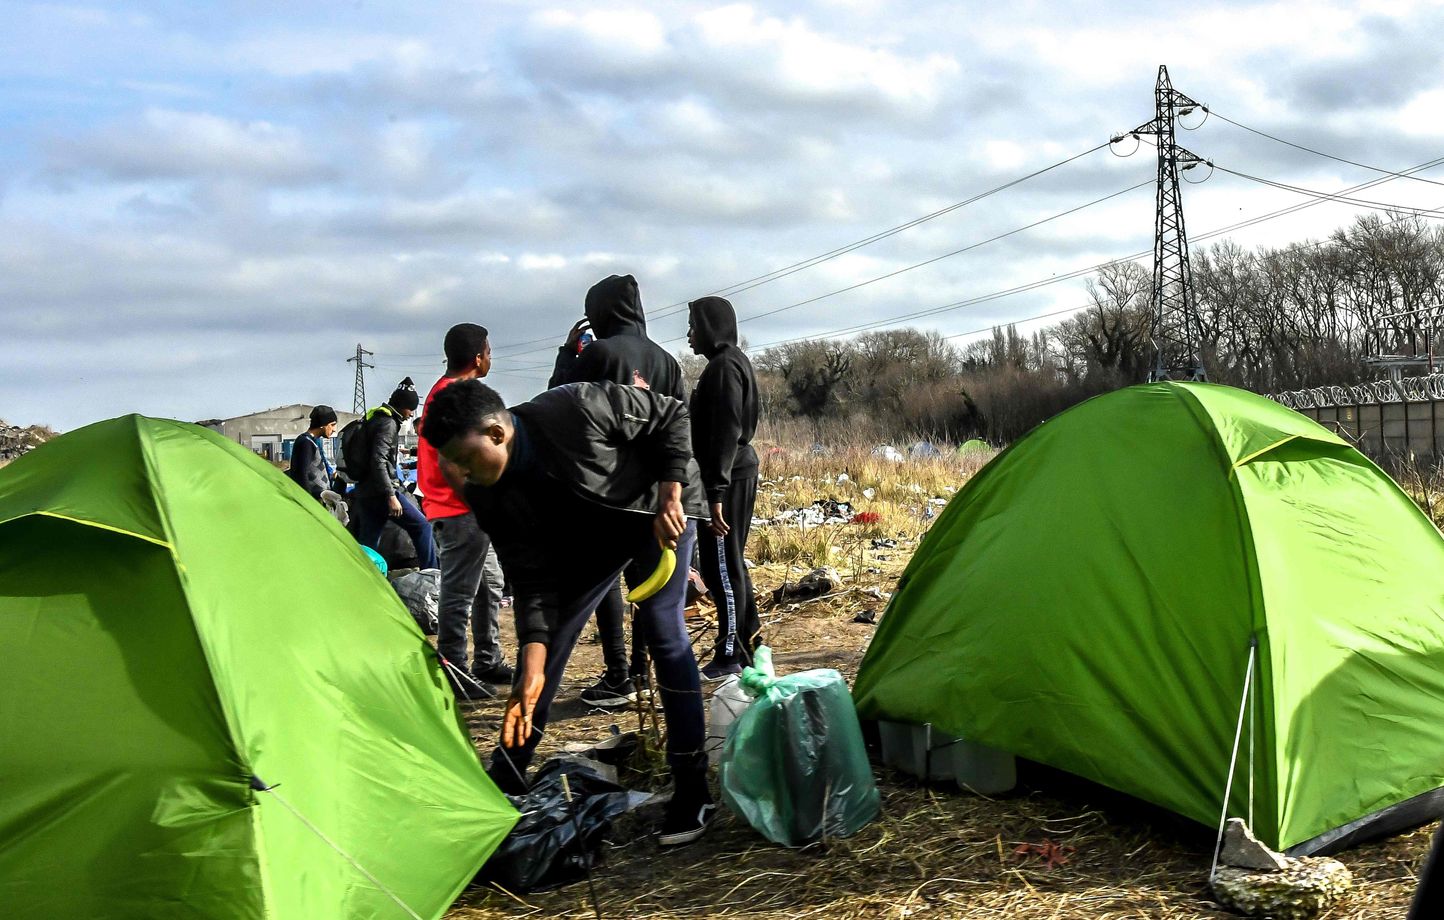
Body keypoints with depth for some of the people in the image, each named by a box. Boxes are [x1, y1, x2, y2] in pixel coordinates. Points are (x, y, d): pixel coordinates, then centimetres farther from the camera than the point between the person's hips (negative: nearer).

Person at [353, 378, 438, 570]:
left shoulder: (375, 419, 19)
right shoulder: (388, 423, -11)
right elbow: (378, 461, -21)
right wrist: (390, 495, -23)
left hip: (364, 492, 10)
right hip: (380, 491, -10)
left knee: (366, 546, 9)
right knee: (422, 526, -1)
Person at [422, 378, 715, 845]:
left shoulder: (579, 409, -37)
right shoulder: (488, 496, -21)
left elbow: (671, 415, -22)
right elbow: (531, 579, -17)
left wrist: (670, 498, -27)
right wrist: (531, 669, -26)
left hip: (655, 514, -5)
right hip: (583, 539, 5)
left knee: (663, 632, -16)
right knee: (544, 641, 2)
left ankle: (692, 790, -6)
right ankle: (504, 780, 18)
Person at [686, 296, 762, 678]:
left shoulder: (724, 366, -14)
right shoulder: (733, 362, 16)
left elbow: (725, 433, -21)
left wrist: (716, 492, -23)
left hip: (726, 478, -10)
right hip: (740, 473, 10)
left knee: (720, 567, -5)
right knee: (730, 565, 15)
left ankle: (730, 656, 1)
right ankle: (750, 644, 22)